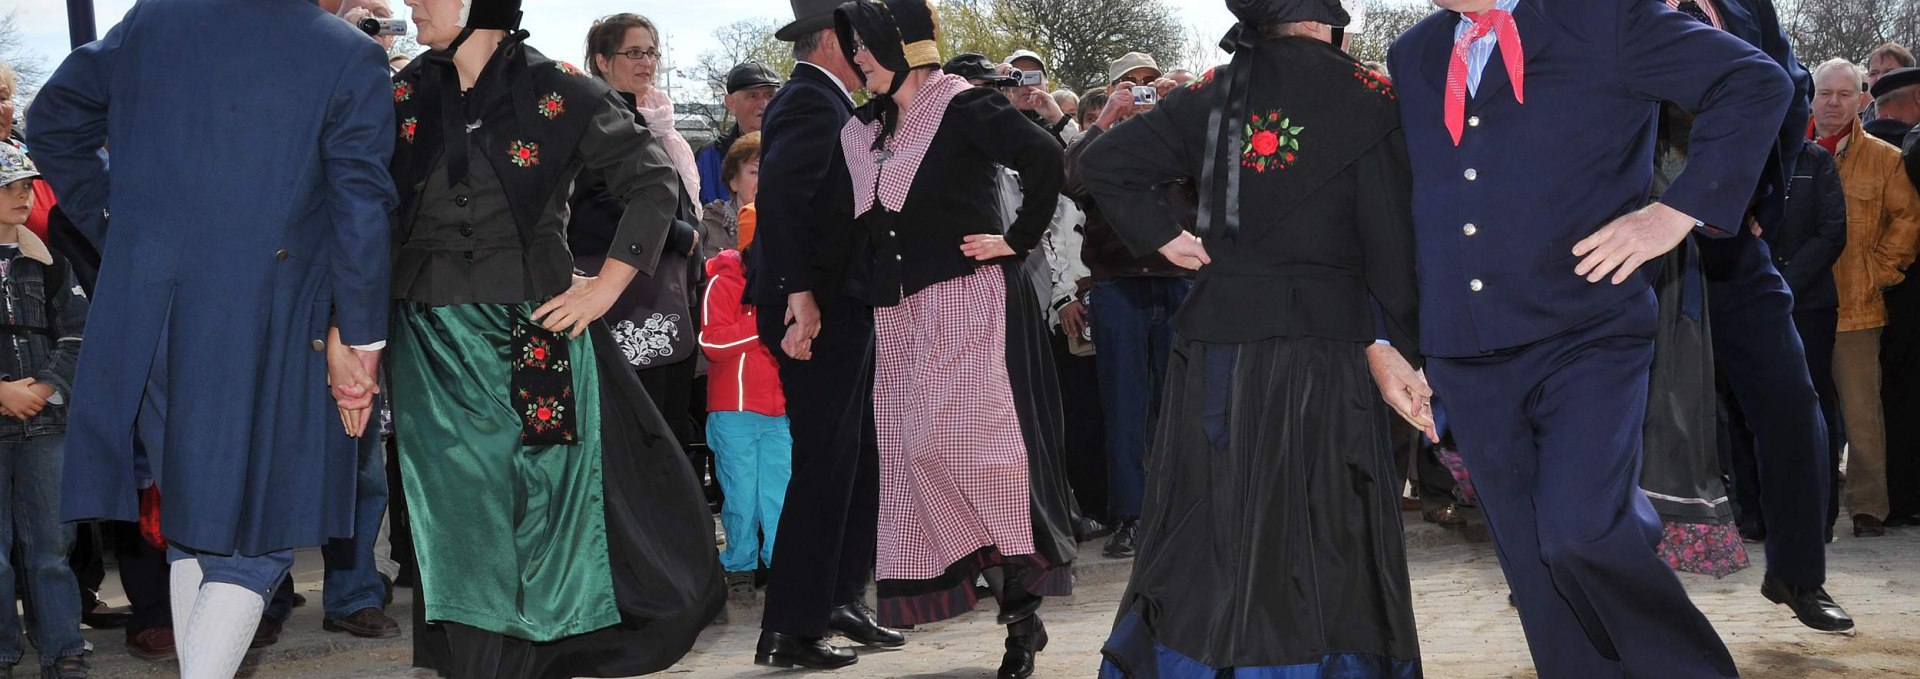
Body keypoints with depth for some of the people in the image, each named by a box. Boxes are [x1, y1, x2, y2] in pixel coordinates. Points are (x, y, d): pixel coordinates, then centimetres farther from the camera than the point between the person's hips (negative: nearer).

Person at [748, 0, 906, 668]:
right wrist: (800, 293, -30)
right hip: (817, 310, -10)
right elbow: (779, 195, -27)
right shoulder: (810, 102, -14)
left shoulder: (828, 103, 18)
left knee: (857, 457, 16)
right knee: (825, 464, -6)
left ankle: (840, 600, 27)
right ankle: (791, 631, 0)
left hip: (841, 307, 10)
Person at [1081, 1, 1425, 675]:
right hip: (1317, 347, -4)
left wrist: (1165, 237, 7)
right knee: (1315, 543, 4)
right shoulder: (1366, 98, -4)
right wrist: (1400, 349, 0)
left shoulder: (1213, 94, 6)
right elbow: (1392, 241, -5)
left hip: (1212, 343, 4)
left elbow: (1103, 162, 3)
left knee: (1207, 535, 12)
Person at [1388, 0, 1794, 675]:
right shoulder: (1410, 56, 14)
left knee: (1581, 533, -21)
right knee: (1538, 573, 7)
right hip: (1468, 357, 5)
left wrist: (1678, 211, -9)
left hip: (1587, 338, -5)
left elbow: (1757, 82, -2)